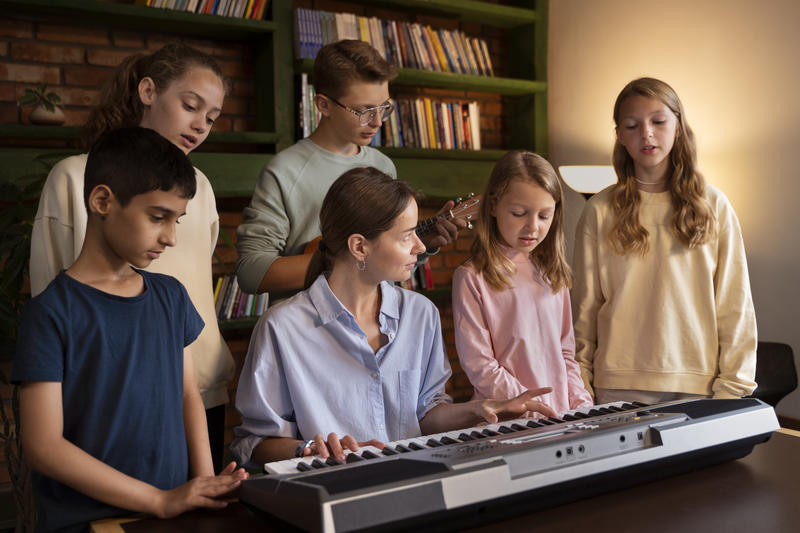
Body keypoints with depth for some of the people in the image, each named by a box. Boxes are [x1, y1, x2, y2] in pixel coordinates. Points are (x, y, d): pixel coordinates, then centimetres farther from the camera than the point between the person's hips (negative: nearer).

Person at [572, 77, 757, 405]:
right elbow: (585, 305, 4)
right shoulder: (600, 211, 1)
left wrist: (733, 386, -1)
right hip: (620, 386, 0)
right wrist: (579, 388, 4)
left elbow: (735, 304, 4)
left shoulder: (713, 205, 3)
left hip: (697, 382, 1)